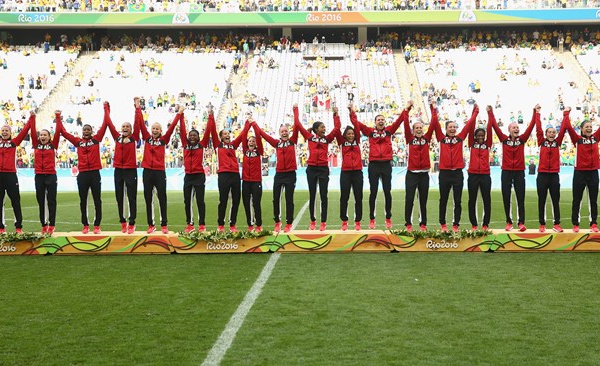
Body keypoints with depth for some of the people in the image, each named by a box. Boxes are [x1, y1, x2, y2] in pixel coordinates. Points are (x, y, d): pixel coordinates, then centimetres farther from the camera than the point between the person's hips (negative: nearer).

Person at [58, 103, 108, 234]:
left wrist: (106, 108, 2)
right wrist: (58, 118, 12)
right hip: (82, 174, 2)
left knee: (97, 200, 3)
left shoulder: (96, 139, 5)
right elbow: (63, 132, 11)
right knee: (83, 201, 6)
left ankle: (97, 225, 10)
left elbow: (105, 124, 2)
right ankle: (85, 225, 15)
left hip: (95, 173, -2)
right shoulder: (78, 141, 9)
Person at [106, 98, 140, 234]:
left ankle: (131, 223, 3)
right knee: (119, 198, 9)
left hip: (131, 170, -3)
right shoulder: (117, 137, 10)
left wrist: (137, 107, -5)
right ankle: (123, 222, 19)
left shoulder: (134, 138, 2)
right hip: (118, 170, 4)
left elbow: (138, 122, -4)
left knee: (132, 197, -1)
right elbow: (109, 123, 10)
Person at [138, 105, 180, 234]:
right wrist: (138, 109, 1)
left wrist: (179, 113, -1)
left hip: (160, 172, -1)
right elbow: (140, 124, 4)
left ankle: (164, 224, 7)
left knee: (162, 199, 2)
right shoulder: (147, 138, 8)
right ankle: (151, 224, 13)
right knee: (148, 199, 6)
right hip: (147, 172, 2)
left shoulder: (163, 140, 5)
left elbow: (172, 127, 1)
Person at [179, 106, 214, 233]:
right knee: (187, 201, 6)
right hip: (188, 176, 3)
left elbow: (207, 131, -2)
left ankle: (202, 225, 2)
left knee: (200, 201, -1)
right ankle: (190, 224, 14)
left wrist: (210, 116, -4)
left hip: (199, 176, -3)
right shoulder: (185, 144, 8)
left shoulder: (202, 144, 2)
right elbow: (182, 130, 6)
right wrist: (181, 115, 4)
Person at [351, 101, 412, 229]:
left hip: (386, 165, 1)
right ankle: (372, 219, 10)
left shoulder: (389, 130, 9)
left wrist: (406, 109, -5)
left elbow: (399, 120, 3)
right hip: (373, 165, -1)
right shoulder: (370, 131, 5)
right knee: (373, 192, 4)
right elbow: (357, 124, -1)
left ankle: (388, 218, 14)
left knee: (387, 192, 5)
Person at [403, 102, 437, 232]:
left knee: (423, 200, 9)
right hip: (412, 173, -2)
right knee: (409, 199, -1)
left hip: (424, 173, 2)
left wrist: (433, 109, 0)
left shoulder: (426, 138, 7)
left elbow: (433, 124, 2)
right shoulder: (410, 138, 2)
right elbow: (406, 124, -7)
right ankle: (408, 224, 6)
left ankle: (423, 224, 16)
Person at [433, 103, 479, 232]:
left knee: (457, 201, 4)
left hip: (457, 173, 1)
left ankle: (456, 225, 12)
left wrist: (475, 112, 7)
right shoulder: (442, 138, 4)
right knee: (443, 200, 8)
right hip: (444, 172, -1)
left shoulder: (460, 138, 7)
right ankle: (443, 224, 18)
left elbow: (469, 124, 7)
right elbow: (436, 124, -2)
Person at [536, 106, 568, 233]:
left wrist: (566, 114, 4)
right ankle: (542, 224, 11)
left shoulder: (557, 142, 7)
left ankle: (557, 224, 11)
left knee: (556, 201, 6)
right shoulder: (542, 142, 4)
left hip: (554, 175, 1)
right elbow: (538, 128, 0)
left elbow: (563, 128, 4)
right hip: (542, 174, -1)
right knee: (541, 201, 4)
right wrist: (537, 113, 0)